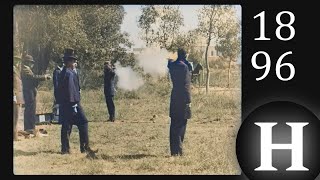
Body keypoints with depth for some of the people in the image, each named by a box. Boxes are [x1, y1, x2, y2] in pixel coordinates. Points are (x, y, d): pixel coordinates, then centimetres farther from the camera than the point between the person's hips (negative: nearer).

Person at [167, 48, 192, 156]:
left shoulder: (172, 65, 5)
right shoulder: (184, 67, -14)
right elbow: (186, 85, -17)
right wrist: (188, 100, -14)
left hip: (174, 98, 7)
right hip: (182, 99, -7)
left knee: (174, 124, 11)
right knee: (181, 125, -2)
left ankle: (174, 150, 15)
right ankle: (178, 150, -3)